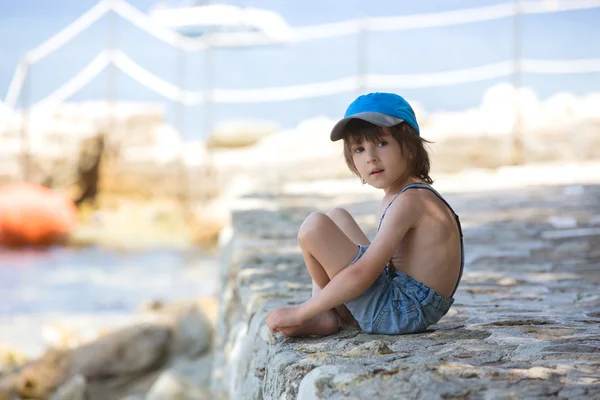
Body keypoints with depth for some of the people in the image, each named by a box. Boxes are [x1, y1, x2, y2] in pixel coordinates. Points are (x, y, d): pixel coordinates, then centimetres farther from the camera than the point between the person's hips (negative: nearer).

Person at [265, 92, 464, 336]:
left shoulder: (409, 200, -19)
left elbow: (362, 274, -25)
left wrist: (298, 313, -20)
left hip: (402, 312, -11)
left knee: (315, 227, -18)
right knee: (337, 218, 23)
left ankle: (329, 317, 3)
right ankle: (322, 315, 7)